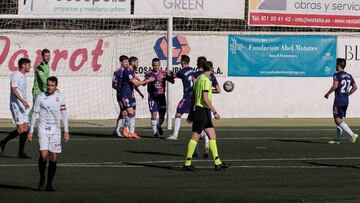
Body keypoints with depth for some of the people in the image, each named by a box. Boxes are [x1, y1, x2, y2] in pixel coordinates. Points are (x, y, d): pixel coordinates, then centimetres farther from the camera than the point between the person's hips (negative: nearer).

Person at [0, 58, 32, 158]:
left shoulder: (23, 76, 18)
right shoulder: (15, 75, -11)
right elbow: (13, 90, -20)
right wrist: (23, 101, -28)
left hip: (23, 106, 9)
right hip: (16, 105, -9)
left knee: (25, 129, 2)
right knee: (21, 129, -14)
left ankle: (21, 153, 4)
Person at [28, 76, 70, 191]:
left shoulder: (60, 97, 4)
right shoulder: (40, 97, -2)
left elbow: (64, 114, 10)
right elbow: (35, 114, 4)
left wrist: (66, 131, 5)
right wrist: (31, 131, 2)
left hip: (55, 131, 2)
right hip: (43, 130, -2)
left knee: (53, 157, 1)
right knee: (43, 155, -16)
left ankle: (49, 184, 9)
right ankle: (42, 180, 4)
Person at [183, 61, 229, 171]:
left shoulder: (198, 79, 14)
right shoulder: (206, 80, -13)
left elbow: (193, 97, 18)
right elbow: (205, 98, -21)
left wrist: (191, 113, 22)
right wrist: (214, 111, -18)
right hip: (202, 110, -10)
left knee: (212, 136, 8)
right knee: (195, 137, -5)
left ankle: (218, 163, 7)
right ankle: (187, 163, -1)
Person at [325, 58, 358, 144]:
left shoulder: (337, 75, -10)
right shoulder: (349, 76, 12)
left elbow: (335, 86, -23)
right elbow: (355, 87, 14)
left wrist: (327, 94, -10)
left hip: (338, 101, -8)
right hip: (346, 101, 8)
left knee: (338, 120, -7)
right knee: (339, 119, 16)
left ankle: (352, 134, -19)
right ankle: (337, 139, 20)